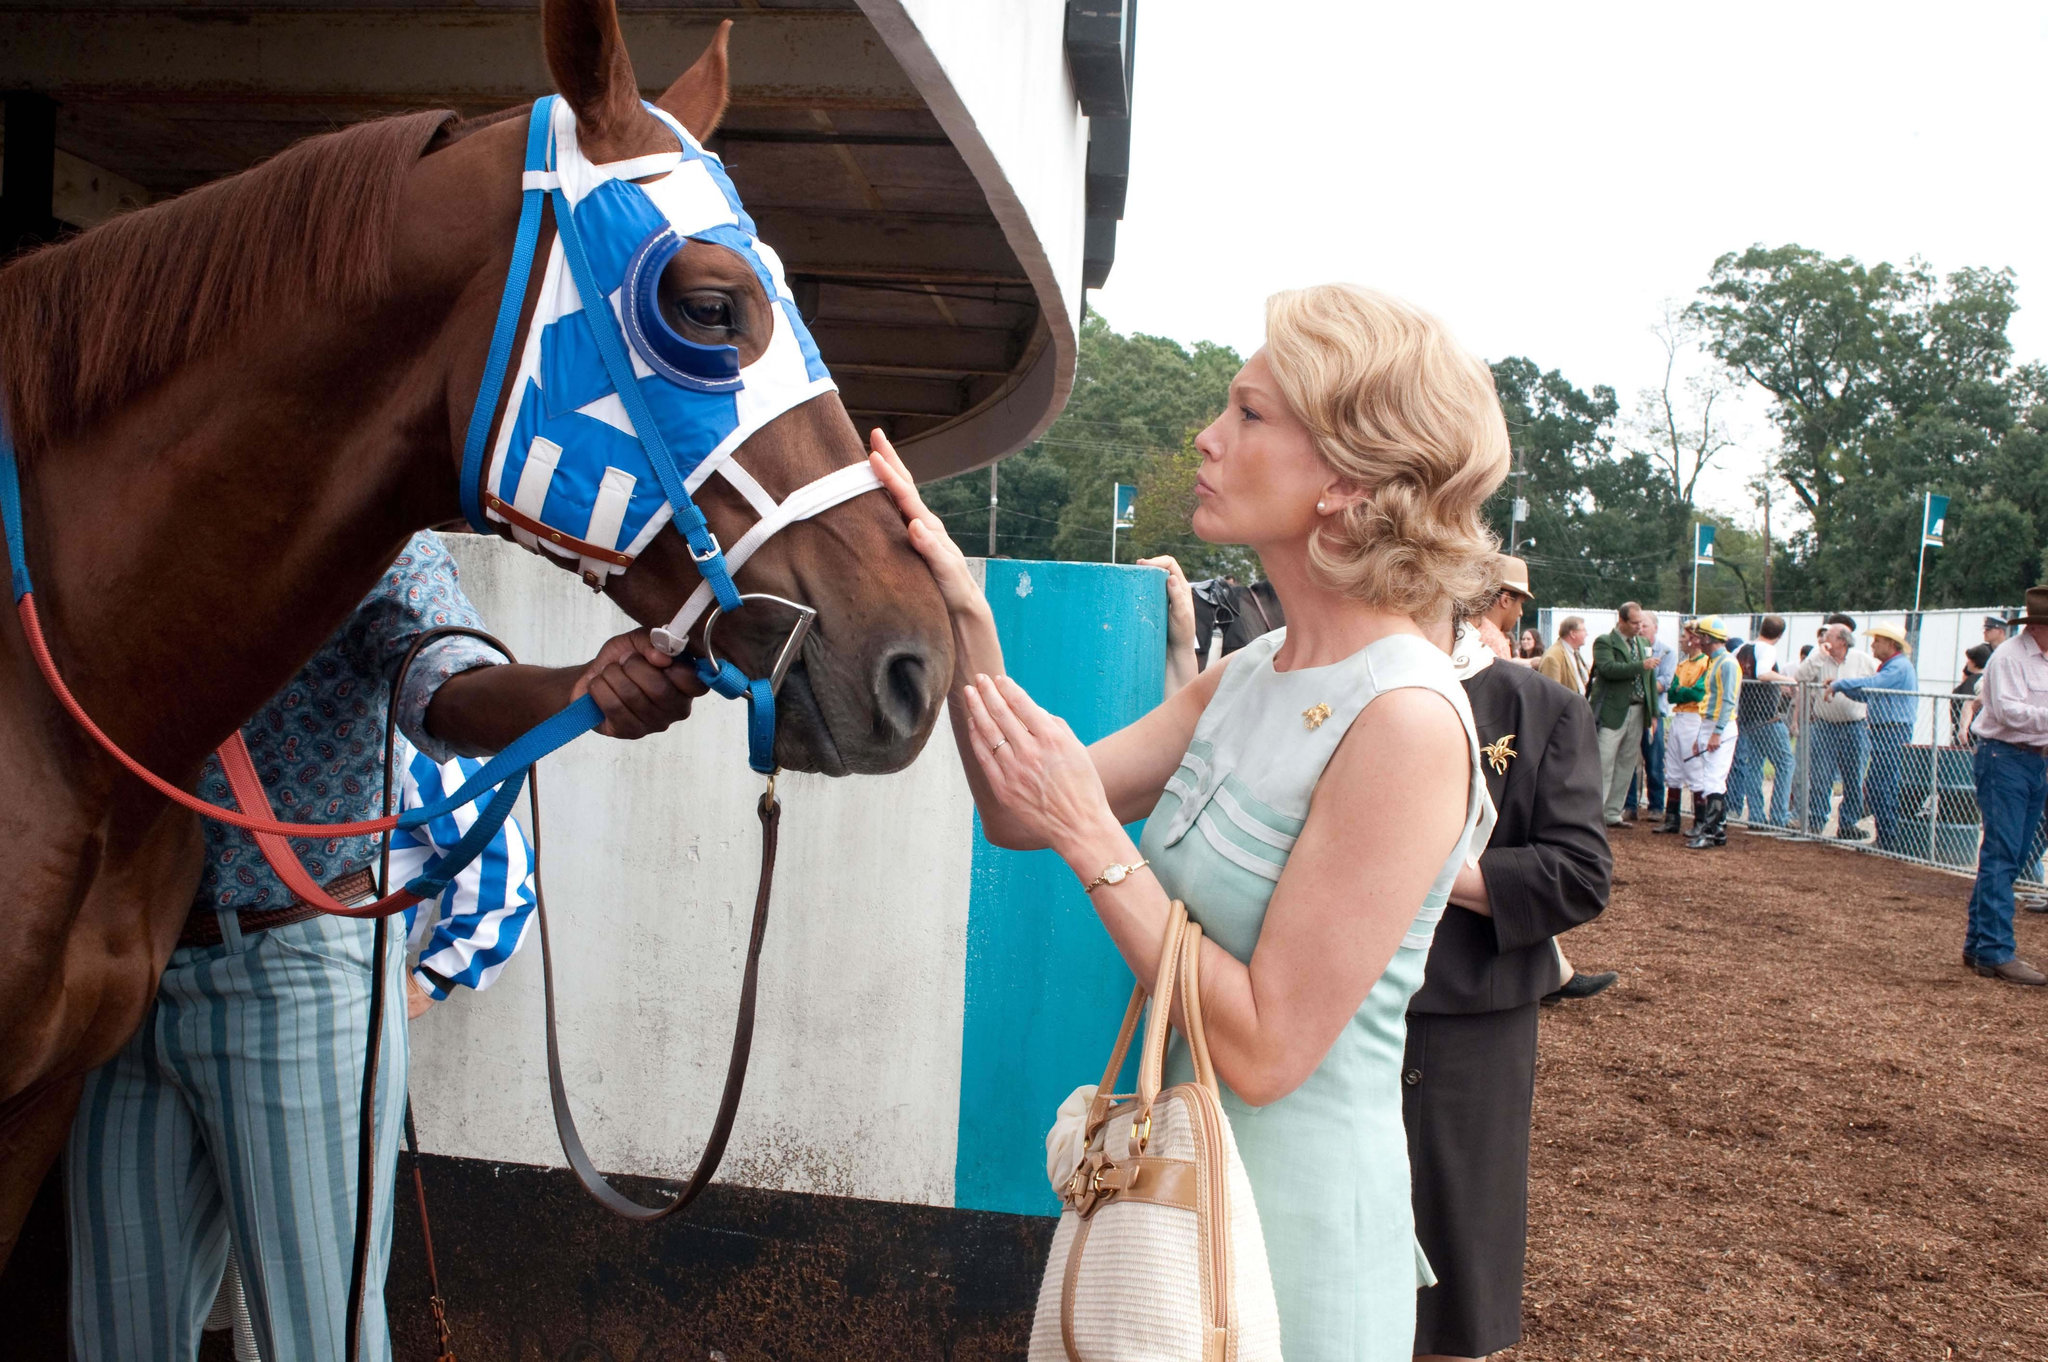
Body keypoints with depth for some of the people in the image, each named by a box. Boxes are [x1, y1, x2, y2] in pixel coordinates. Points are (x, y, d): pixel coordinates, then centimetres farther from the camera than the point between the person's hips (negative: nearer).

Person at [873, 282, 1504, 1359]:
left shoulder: (1407, 723, -23)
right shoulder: (1250, 677, 2)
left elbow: (1265, 1050, -24)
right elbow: (1021, 814, 2)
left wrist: (1093, 839, -22)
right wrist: (964, 614, -8)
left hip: (1296, 1228, -8)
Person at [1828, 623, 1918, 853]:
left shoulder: (1899, 667, -12)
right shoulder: (1889, 666, 21)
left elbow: (1870, 685, -23)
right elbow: (1866, 695, 24)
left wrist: (1839, 684, -13)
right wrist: (1840, 686, 10)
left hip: (1892, 734, -10)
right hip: (1882, 733, 10)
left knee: (1885, 791, -9)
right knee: (1872, 789, 12)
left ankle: (1894, 843, -5)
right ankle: (1885, 841, 17)